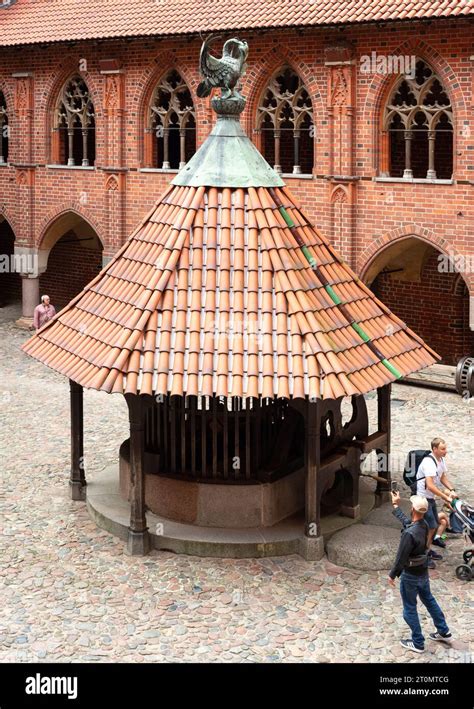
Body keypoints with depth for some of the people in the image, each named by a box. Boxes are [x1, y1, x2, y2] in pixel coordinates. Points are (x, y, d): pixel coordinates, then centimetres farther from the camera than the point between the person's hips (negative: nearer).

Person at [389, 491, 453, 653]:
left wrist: (392, 575, -11)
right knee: (429, 600, 25)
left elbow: (401, 558, -25)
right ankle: (444, 632, 37)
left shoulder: (409, 533, -32)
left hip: (410, 576, -8)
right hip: (423, 572, 8)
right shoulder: (424, 525, -7)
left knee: (410, 609, 9)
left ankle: (417, 643, 20)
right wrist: (396, 506, 26)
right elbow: (406, 520, 15)